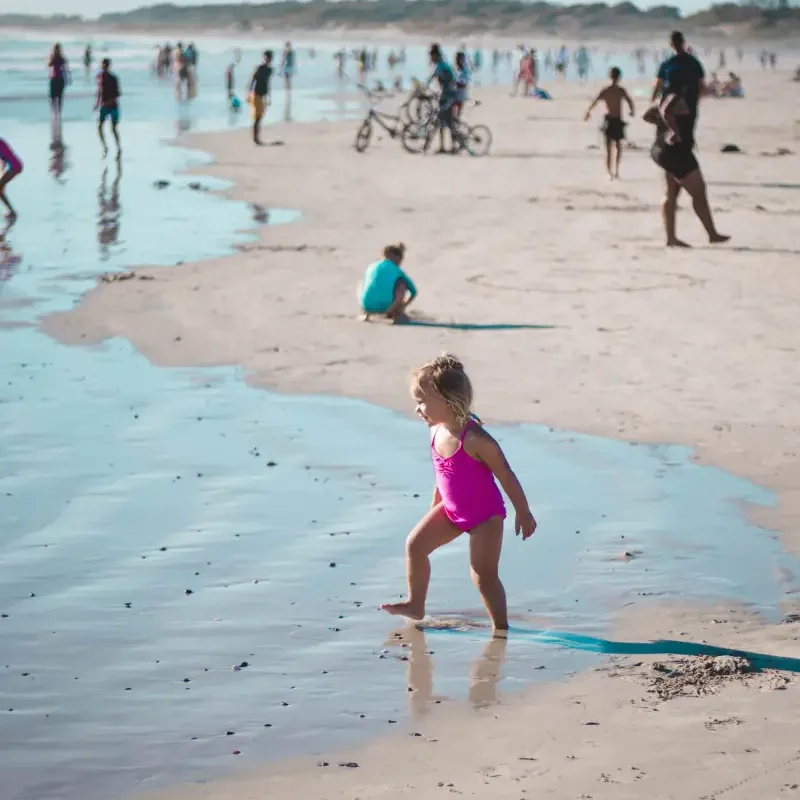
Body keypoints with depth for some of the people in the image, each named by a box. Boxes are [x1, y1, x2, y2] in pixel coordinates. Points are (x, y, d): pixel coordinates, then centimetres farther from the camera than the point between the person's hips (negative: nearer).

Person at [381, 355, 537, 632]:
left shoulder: (475, 439, -30)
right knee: (415, 544, 5)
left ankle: (500, 628, 6)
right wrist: (435, 507, 20)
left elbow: (506, 476, -21)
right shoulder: (437, 432, -6)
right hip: (451, 511, 8)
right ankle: (415, 605, 20)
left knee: (483, 574, -8)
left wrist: (523, 513, -14)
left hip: (486, 516, -7)